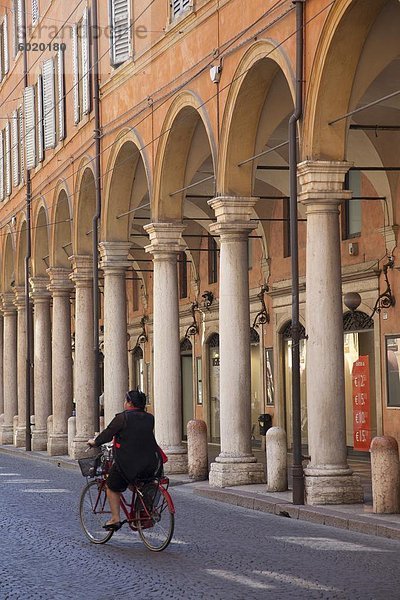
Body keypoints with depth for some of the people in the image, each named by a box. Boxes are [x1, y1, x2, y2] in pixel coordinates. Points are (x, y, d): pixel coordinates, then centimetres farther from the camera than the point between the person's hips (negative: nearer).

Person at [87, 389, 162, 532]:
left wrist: (94, 442, 17)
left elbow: (107, 434, -2)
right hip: (152, 465, 5)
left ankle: (115, 519, 11)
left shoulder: (122, 418, -7)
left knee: (112, 488, 16)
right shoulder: (149, 418, 9)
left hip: (128, 464, -4)